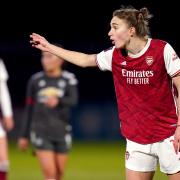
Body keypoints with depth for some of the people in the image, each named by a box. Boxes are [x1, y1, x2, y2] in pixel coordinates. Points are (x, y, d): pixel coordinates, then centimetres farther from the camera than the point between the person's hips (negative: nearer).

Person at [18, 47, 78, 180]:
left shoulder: (69, 79, -1)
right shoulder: (36, 80, 4)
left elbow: (73, 100, -18)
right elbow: (29, 110, 10)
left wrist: (58, 101, -40)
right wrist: (24, 135, 11)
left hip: (62, 133, 1)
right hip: (41, 133, -1)